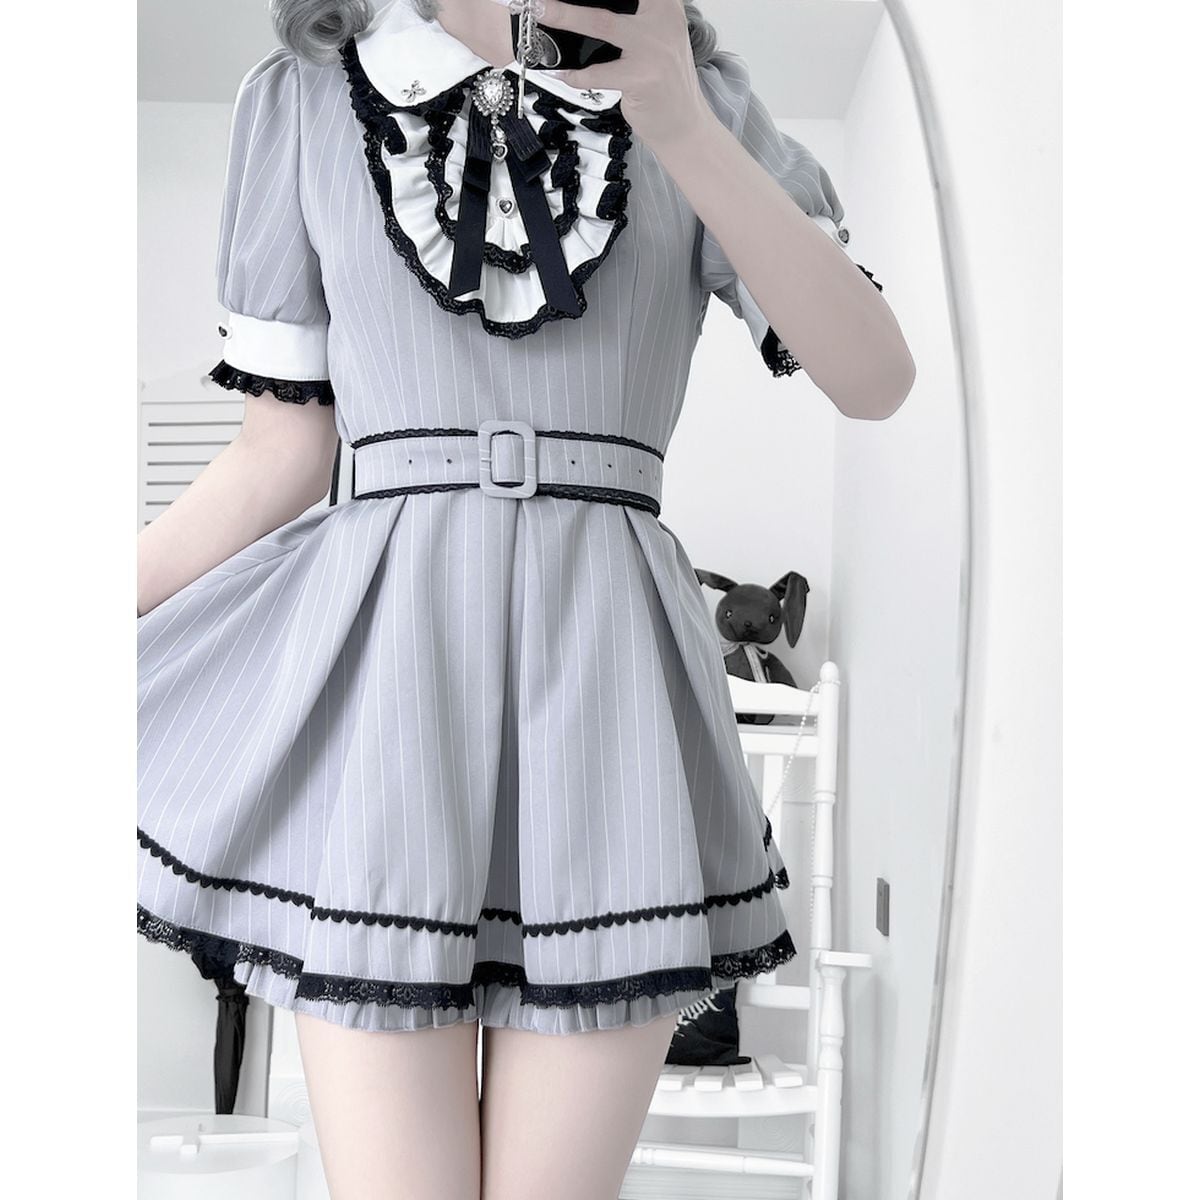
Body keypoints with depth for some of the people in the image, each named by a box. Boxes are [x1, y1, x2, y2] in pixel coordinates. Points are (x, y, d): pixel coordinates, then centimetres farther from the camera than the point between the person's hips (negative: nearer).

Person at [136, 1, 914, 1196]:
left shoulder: (699, 97, 11)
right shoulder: (306, 96, 11)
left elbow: (875, 379, -4)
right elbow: (280, 453, 10)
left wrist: (679, 123, -15)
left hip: (609, 666, 1)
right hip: (387, 654, 0)